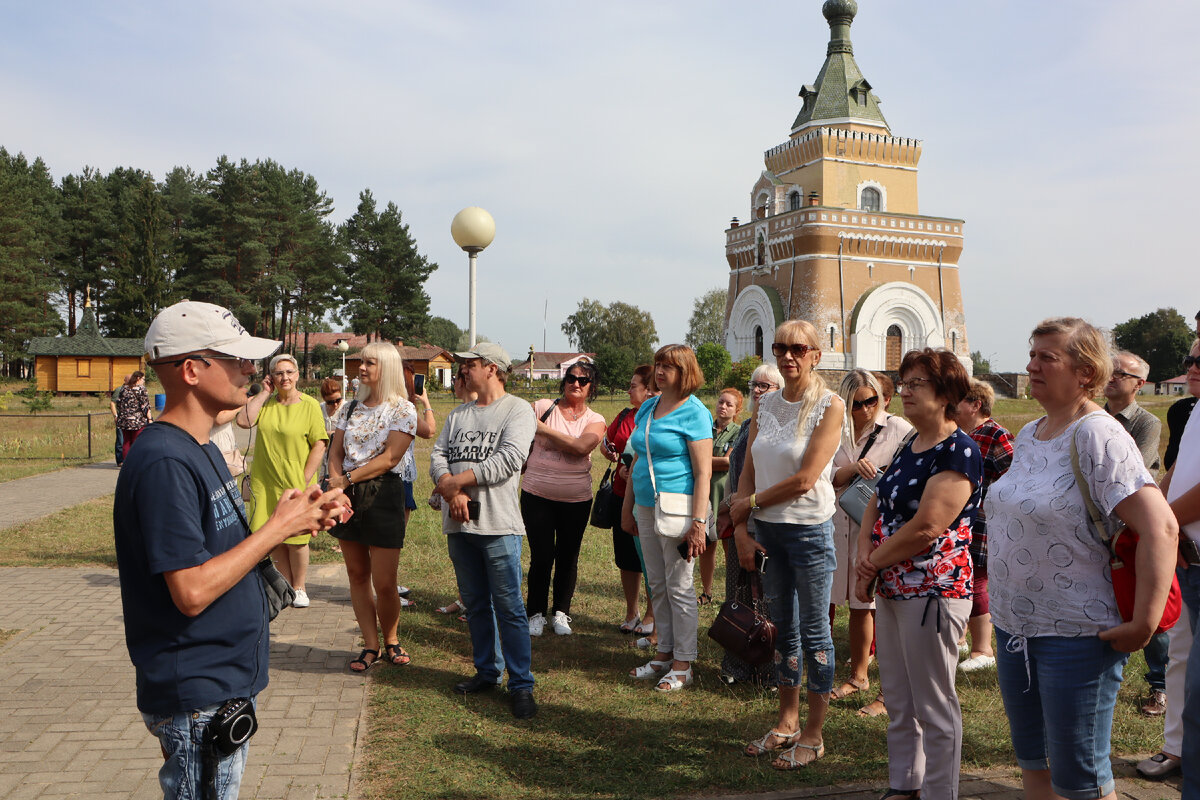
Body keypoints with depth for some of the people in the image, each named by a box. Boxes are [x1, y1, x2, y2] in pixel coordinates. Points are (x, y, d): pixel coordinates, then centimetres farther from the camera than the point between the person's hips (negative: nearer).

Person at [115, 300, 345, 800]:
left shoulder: (202, 450, 9)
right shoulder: (163, 463, -23)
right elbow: (192, 591, -26)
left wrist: (304, 519, 1)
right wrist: (278, 527, -19)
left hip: (229, 681, 10)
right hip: (195, 699, -10)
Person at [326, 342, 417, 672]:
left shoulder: (403, 409, -5)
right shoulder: (350, 408, 12)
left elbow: (390, 458, -13)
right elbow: (336, 451, 10)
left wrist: (348, 478, -14)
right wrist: (336, 479, -10)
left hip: (382, 494, -5)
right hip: (347, 496, 6)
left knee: (384, 583, -4)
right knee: (357, 574, 9)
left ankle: (391, 640, 20)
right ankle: (371, 646, 19)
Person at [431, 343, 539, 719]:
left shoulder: (518, 410, -3)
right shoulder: (458, 414, 18)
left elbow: (509, 459, -16)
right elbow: (438, 455, 8)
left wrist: (455, 481, -12)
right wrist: (451, 491, -12)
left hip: (498, 524, -6)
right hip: (459, 523, 6)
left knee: (509, 607, -5)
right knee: (476, 604, 14)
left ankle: (521, 684, 2)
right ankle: (487, 672, 27)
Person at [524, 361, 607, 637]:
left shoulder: (595, 421, 2)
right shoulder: (542, 408, 0)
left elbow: (581, 447, -17)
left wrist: (543, 429, -16)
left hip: (576, 500, 1)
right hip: (537, 495, -1)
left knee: (568, 557, 9)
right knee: (541, 556, 0)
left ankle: (560, 612, 26)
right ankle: (536, 613, 18)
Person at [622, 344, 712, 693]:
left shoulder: (694, 412, -10)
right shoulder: (647, 408, 13)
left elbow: (703, 472, -14)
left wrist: (698, 522, -20)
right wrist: (627, 506, 18)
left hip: (678, 506, -7)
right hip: (647, 507, 7)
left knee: (679, 587, -1)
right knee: (657, 586, 13)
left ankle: (683, 664, 9)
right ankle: (664, 653, 25)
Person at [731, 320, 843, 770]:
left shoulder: (830, 406, -10)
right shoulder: (765, 405, 8)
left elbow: (804, 479, -17)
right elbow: (749, 470, 8)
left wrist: (749, 503, -8)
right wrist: (740, 528, -1)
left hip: (809, 530, -6)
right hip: (767, 530, 6)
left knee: (814, 631, 4)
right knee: (783, 626, 15)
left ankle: (813, 734, 18)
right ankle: (787, 723, 28)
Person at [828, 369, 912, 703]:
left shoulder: (899, 429, -3)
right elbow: (826, 478, 2)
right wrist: (851, 468, -16)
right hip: (842, 528, 4)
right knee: (857, 605, 13)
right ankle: (858, 676, 28)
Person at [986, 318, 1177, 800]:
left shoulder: (1097, 436, -17)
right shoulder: (1029, 435, 9)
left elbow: (1160, 527, -25)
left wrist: (1143, 623, -24)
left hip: (1075, 633, -8)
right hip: (1013, 625, 8)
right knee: (1032, 760, 19)